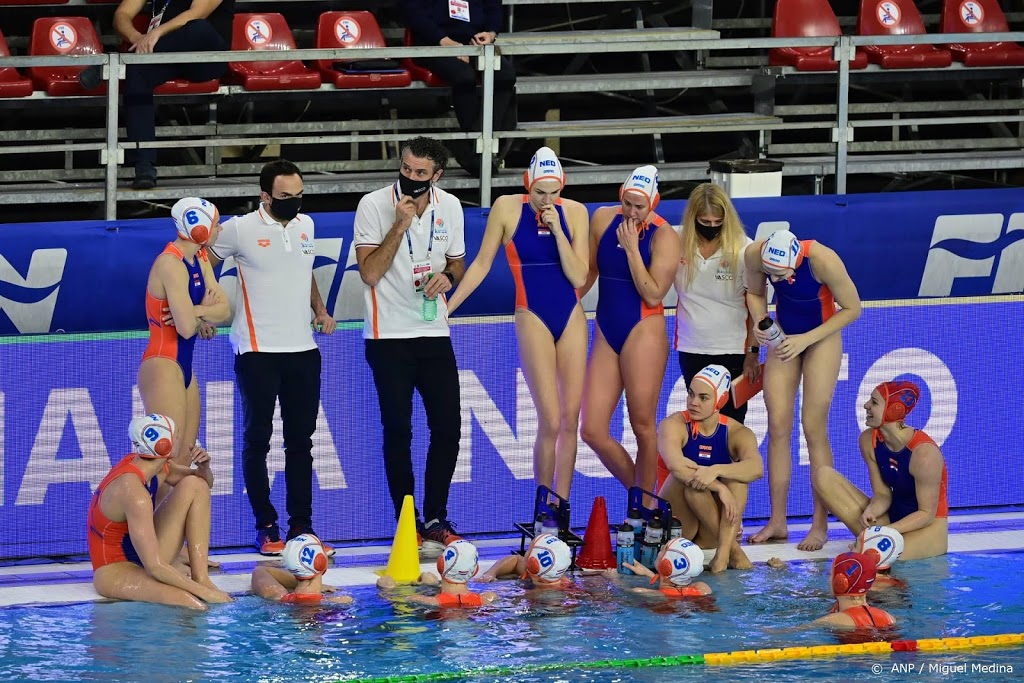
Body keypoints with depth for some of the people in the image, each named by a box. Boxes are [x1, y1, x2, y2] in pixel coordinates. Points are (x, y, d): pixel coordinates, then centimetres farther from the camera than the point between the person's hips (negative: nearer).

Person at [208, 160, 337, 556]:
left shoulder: (306, 225, 10)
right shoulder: (240, 229, -7)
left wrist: (320, 311, 16)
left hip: (302, 348, 5)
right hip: (257, 350, -5)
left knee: (301, 440, 7)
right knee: (257, 439, 0)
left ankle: (302, 526, 12)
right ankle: (266, 527, 6)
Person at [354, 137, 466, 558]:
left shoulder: (449, 207, 5)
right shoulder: (373, 205, -9)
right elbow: (370, 273, -15)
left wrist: (447, 276, -5)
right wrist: (400, 225, -21)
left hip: (435, 333, 4)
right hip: (389, 334, -4)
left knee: (448, 427, 3)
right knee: (398, 431, -3)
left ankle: (436, 520, 16)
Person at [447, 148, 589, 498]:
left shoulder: (574, 212, 0)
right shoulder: (507, 208, -5)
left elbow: (579, 277, -6)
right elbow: (481, 264, 3)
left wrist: (557, 230, -14)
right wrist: (446, 308, 1)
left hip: (572, 319, 3)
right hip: (533, 320, -3)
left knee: (571, 420, 1)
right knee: (550, 422, -11)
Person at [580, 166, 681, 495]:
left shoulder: (664, 236, -9)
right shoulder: (602, 219, 6)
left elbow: (653, 295, -16)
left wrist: (632, 247, -18)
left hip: (644, 332, -5)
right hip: (607, 333, 5)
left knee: (642, 426, -1)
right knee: (592, 430, -1)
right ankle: (636, 490, 17)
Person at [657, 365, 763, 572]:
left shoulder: (738, 433, -4)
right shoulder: (674, 425, -9)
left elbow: (757, 468, -27)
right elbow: (675, 465, -32)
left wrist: (716, 471, -44)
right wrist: (719, 487, -38)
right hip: (675, 527, -2)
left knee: (737, 475, -22)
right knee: (686, 476, -30)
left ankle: (724, 550, -33)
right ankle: (733, 548, -26)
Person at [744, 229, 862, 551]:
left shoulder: (823, 261, -34)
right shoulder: (754, 255, -22)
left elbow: (852, 309, -19)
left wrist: (806, 340, -24)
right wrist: (759, 320, -20)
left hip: (822, 337, -4)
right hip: (783, 335, 4)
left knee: (813, 428, -9)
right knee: (778, 427, -2)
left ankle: (820, 525, -4)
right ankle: (777, 521, 3)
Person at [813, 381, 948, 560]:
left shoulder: (923, 452, -23)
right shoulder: (869, 441, -4)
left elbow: (927, 513, -18)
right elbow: (882, 494, 0)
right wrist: (871, 511, -24)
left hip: (929, 528, -7)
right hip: (891, 518, 7)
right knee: (824, 477, -11)